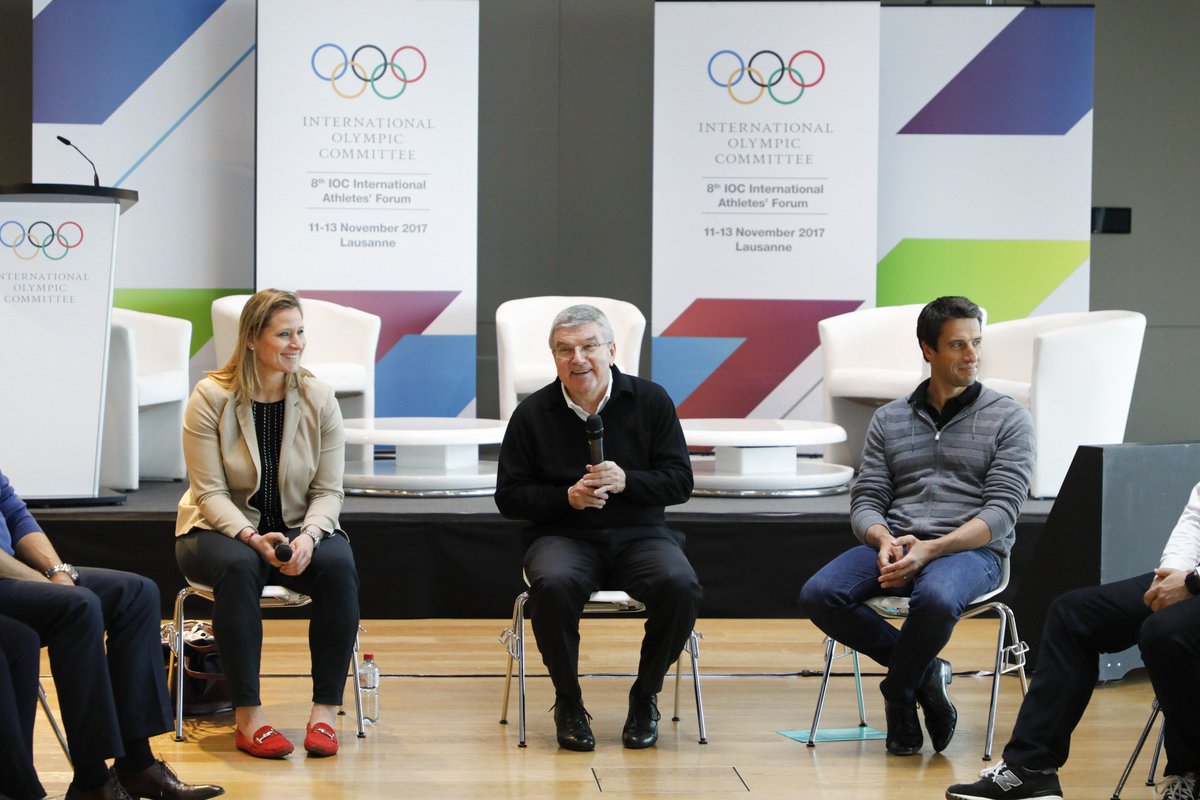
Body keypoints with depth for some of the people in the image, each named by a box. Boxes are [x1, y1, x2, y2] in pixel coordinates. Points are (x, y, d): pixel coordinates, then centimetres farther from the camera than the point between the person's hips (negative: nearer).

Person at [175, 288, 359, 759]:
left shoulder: (318, 399, -2)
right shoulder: (211, 398, -9)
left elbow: (328, 491, -2)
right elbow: (209, 492, -11)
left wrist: (308, 536, -23)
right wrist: (253, 538, -28)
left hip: (298, 530, 2)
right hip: (219, 529, -2)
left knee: (338, 563, -30)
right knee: (237, 566, -37)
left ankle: (325, 711, -25)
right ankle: (247, 716, -31)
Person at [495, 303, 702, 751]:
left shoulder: (651, 401, 3)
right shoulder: (533, 413, 2)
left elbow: (680, 482, 2)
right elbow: (509, 496, 5)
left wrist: (627, 481, -16)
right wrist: (567, 497, -12)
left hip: (638, 534, 1)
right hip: (562, 536, -1)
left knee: (680, 587, -30)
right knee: (552, 585, -36)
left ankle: (645, 697, -4)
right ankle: (568, 703, -12)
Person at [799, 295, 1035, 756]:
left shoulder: (1008, 419, 4)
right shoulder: (889, 420, 14)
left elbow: (1000, 513, -6)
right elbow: (865, 501, 9)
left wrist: (930, 550, -20)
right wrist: (885, 540, -16)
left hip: (971, 550, -3)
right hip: (894, 543, 4)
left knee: (935, 598, -39)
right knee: (819, 595, -25)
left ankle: (898, 692, -10)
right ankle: (924, 673, -9)